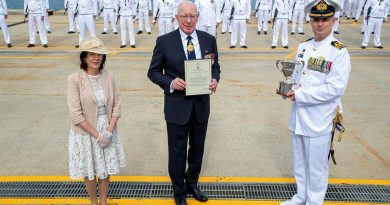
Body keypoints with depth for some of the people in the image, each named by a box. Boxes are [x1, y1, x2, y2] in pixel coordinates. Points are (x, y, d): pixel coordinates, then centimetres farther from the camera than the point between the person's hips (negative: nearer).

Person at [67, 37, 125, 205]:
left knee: (105, 169, 17)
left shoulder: (108, 76, -4)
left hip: (107, 131, 3)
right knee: (89, 171, 15)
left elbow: (116, 105, -1)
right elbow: (75, 114, -17)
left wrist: (109, 131, -11)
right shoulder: (75, 79, -15)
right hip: (86, 133, -3)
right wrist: (96, 134, -16)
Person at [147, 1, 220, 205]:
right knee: (177, 152, 11)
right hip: (177, 106, -3)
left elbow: (215, 66, 10)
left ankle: (192, 183, 45)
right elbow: (153, 71, -3)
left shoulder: (209, 39, 0)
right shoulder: (164, 41, -8)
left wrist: (215, 80, -12)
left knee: (197, 149, 20)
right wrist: (170, 83, -21)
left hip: (201, 105, 3)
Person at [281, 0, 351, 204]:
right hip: (298, 116, 6)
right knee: (299, 162, 20)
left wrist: (300, 95, -20)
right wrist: (290, 88, -5)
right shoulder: (303, 47, 6)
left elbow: (335, 88, -20)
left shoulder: (339, 52, -13)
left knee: (317, 167, 10)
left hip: (318, 120, -6)